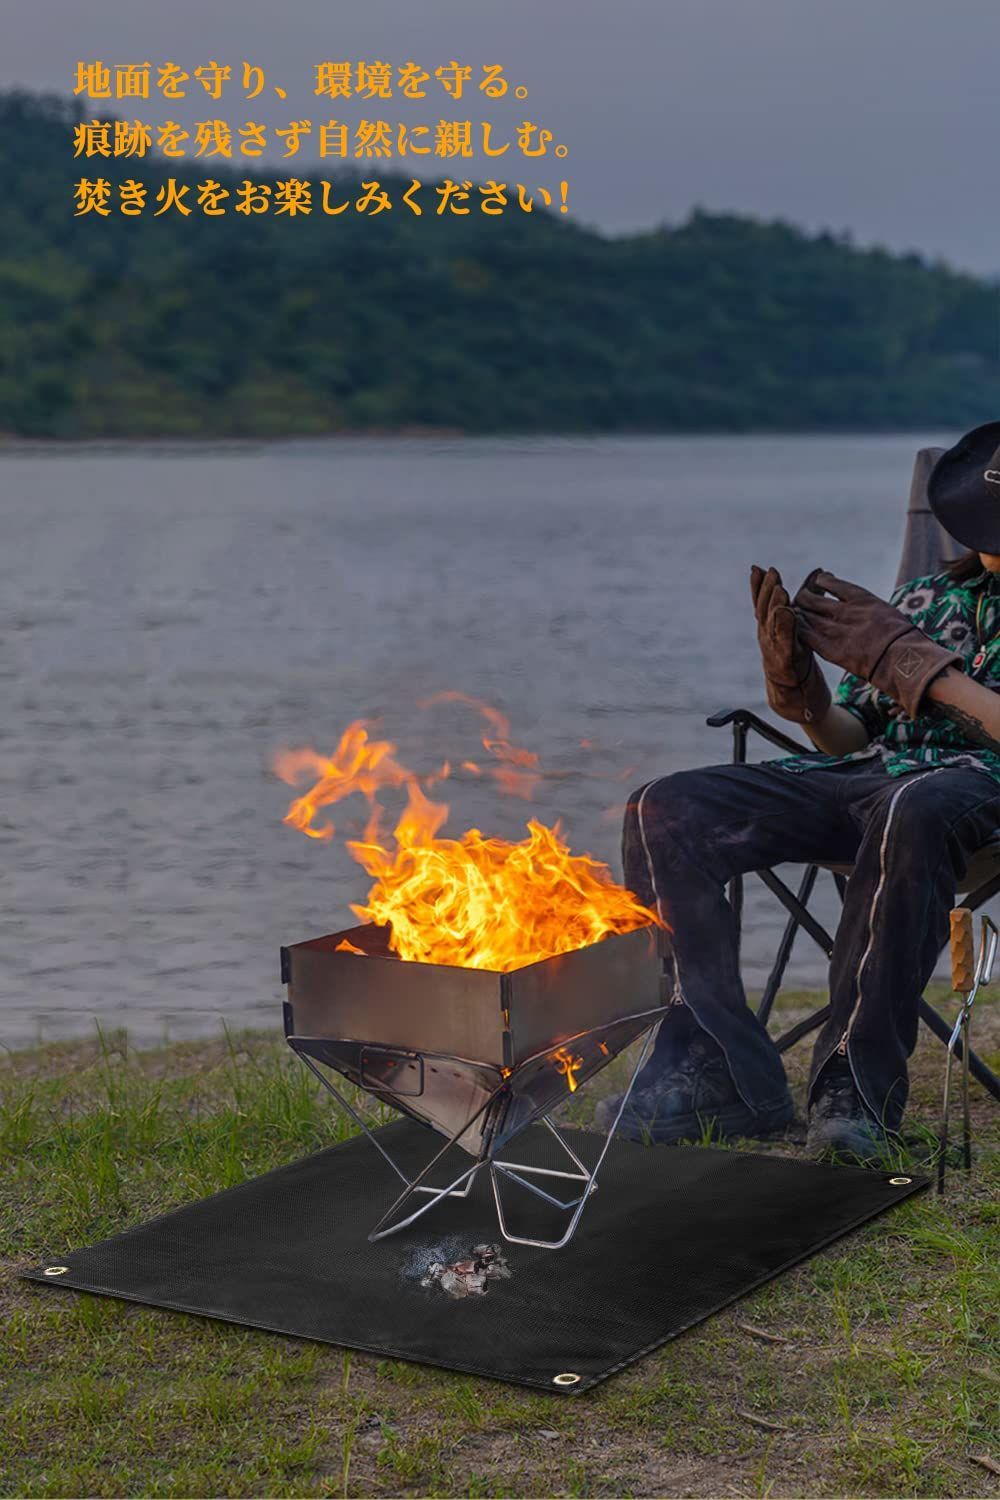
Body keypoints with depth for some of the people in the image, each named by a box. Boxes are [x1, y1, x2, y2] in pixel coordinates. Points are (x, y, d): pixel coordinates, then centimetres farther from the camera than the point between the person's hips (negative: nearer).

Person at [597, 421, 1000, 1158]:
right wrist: (800, 686, 0)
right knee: (665, 812, -17)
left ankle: (858, 1082, -34)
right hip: (868, 772, 6)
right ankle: (719, 1067, -22)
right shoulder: (926, 595, 26)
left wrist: (911, 662, -9)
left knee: (910, 814, -45)